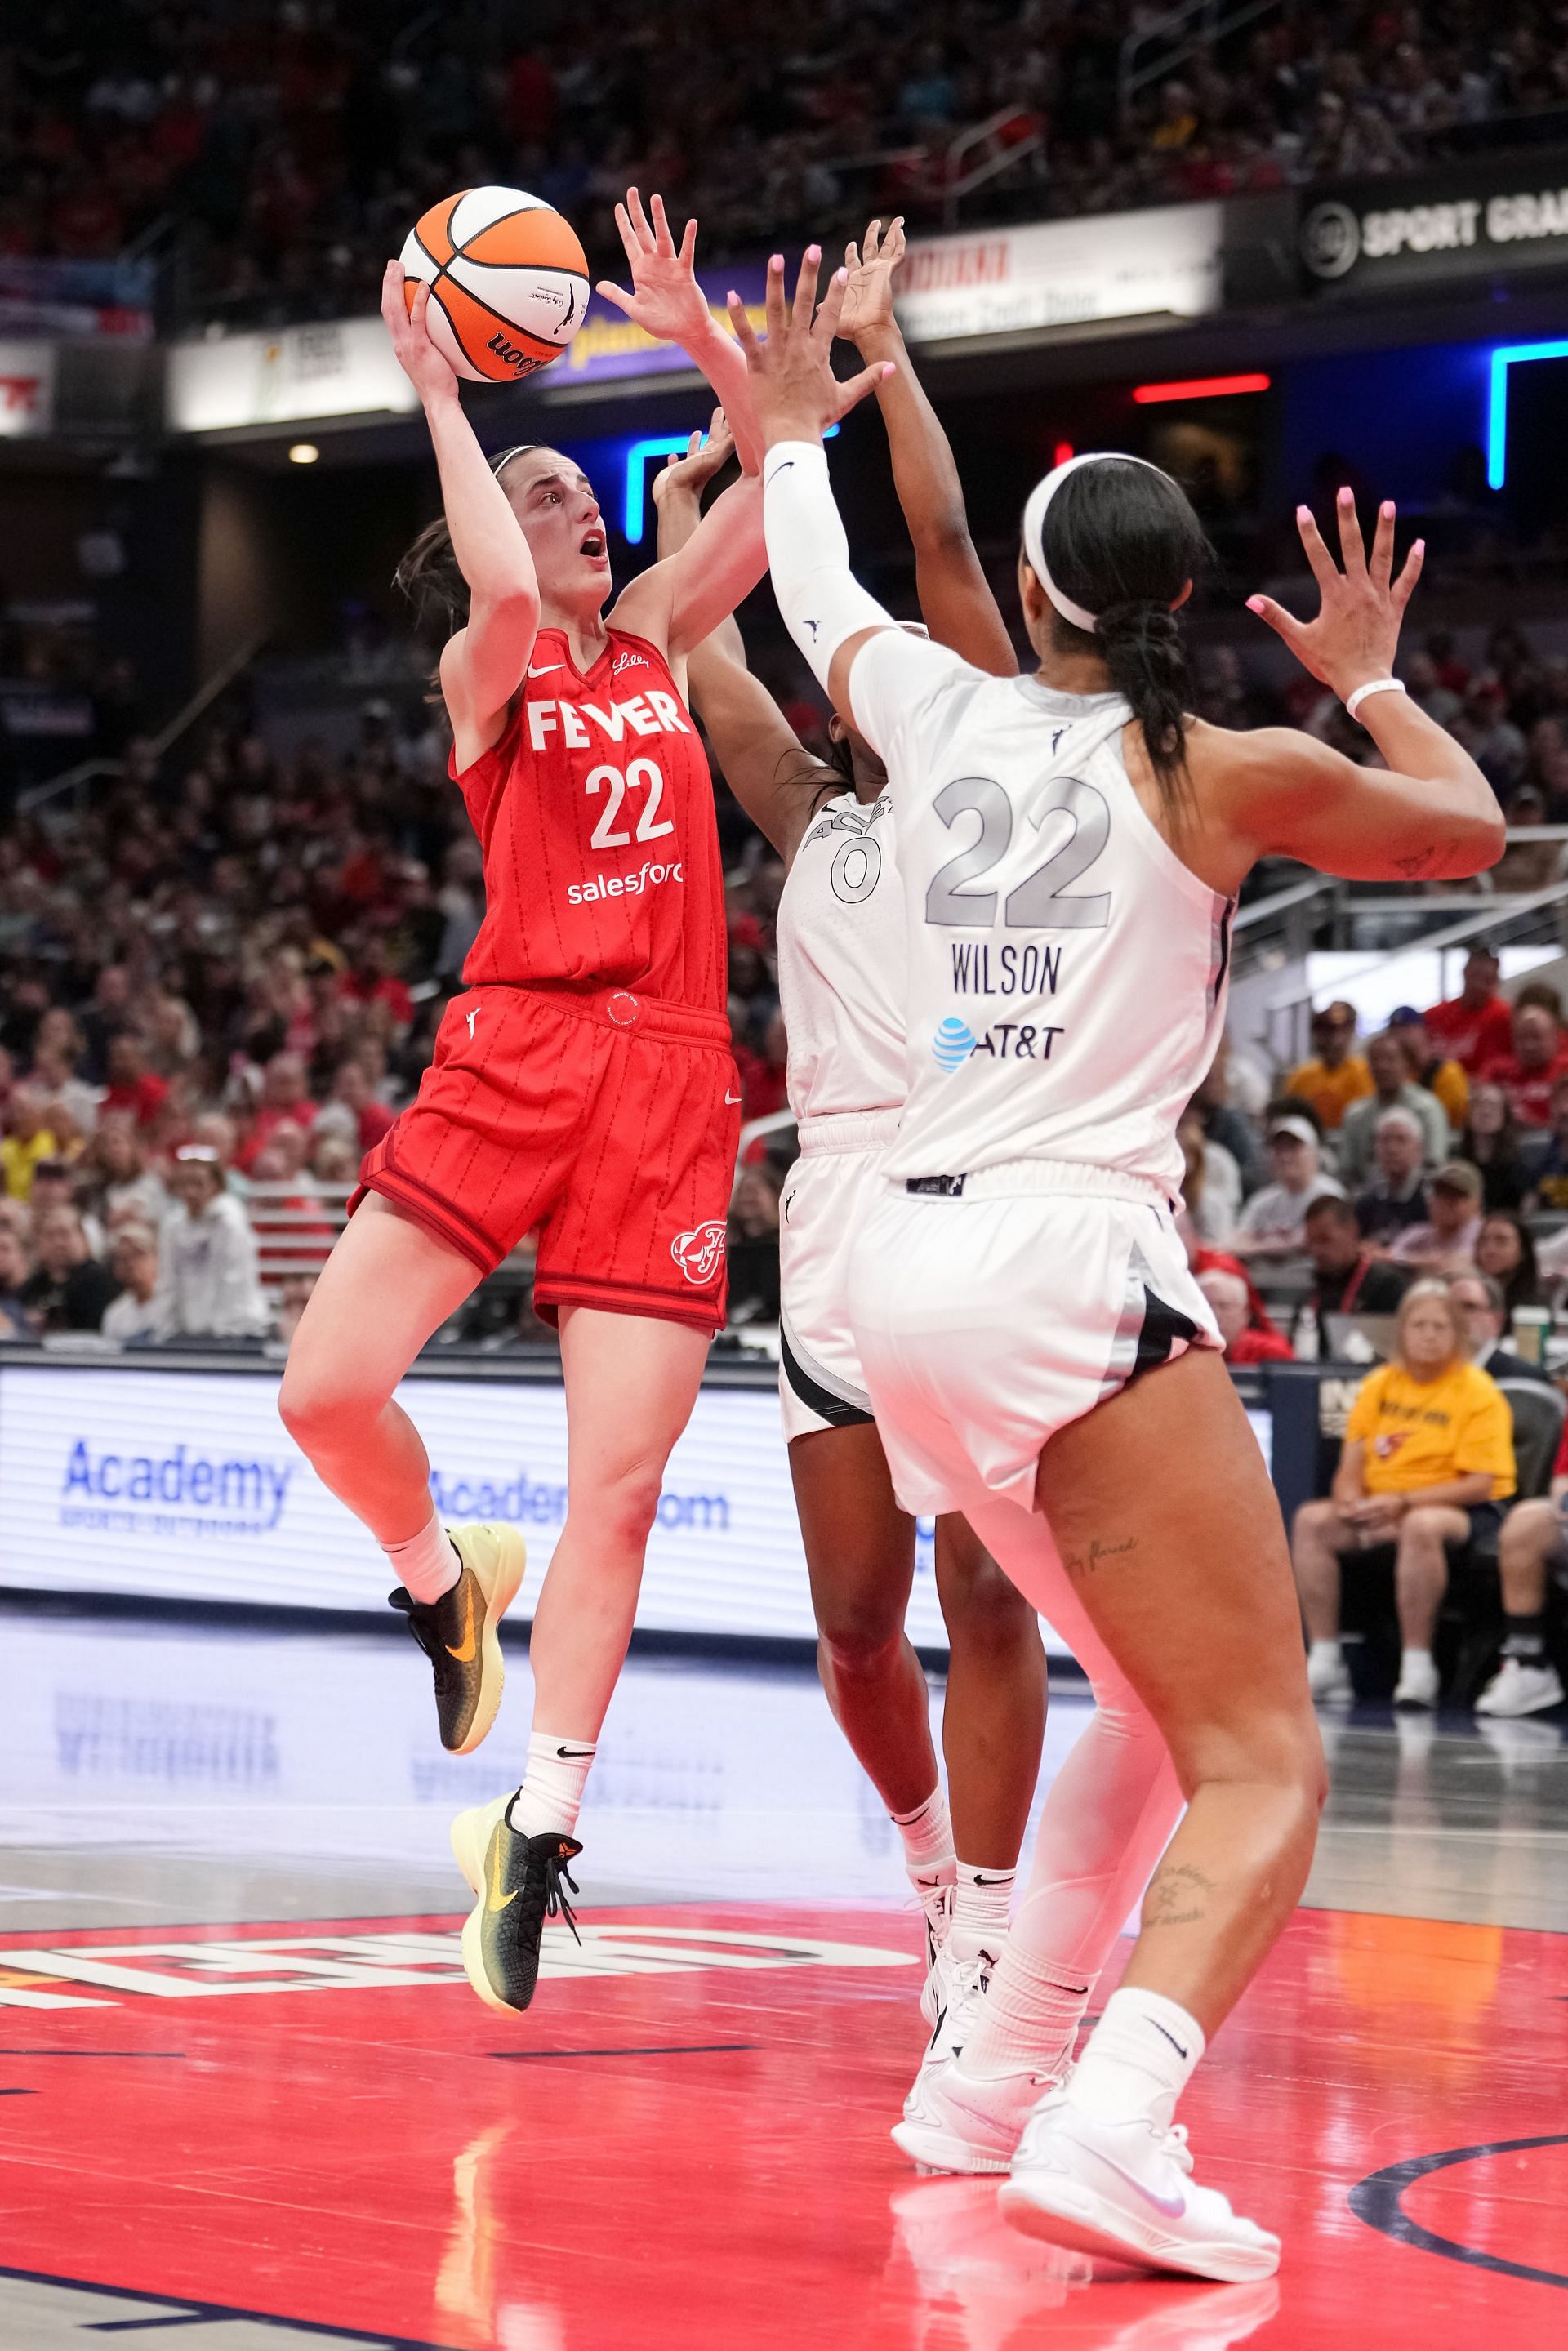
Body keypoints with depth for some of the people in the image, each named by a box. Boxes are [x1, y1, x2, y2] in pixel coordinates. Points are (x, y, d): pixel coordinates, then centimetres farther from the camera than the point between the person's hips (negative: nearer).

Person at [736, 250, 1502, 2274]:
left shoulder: (936, 710, 9)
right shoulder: (1231, 775, -2)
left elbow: (819, 601, 33)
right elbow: (1473, 830, 17)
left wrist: (788, 434, 50)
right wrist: (1371, 677, 33)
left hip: (910, 1267, 7)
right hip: (1076, 1268, -6)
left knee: (1157, 1711, 24)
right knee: (1264, 1765, -6)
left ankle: (997, 2082, 24)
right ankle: (1111, 2135, -28)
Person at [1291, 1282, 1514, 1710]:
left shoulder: (1479, 1393, -6)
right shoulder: (1378, 1385, 10)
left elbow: (1480, 1483, -14)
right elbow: (1352, 1465, 11)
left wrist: (1403, 1502, -22)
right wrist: (1350, 1497, -14)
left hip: (1460, 1511, -5)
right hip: (1382, 1508, 5)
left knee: (1421, 1525, -40)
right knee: (1312, 1520, -20)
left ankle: (1417, 1667, -33)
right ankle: (1325, 1660, -20)